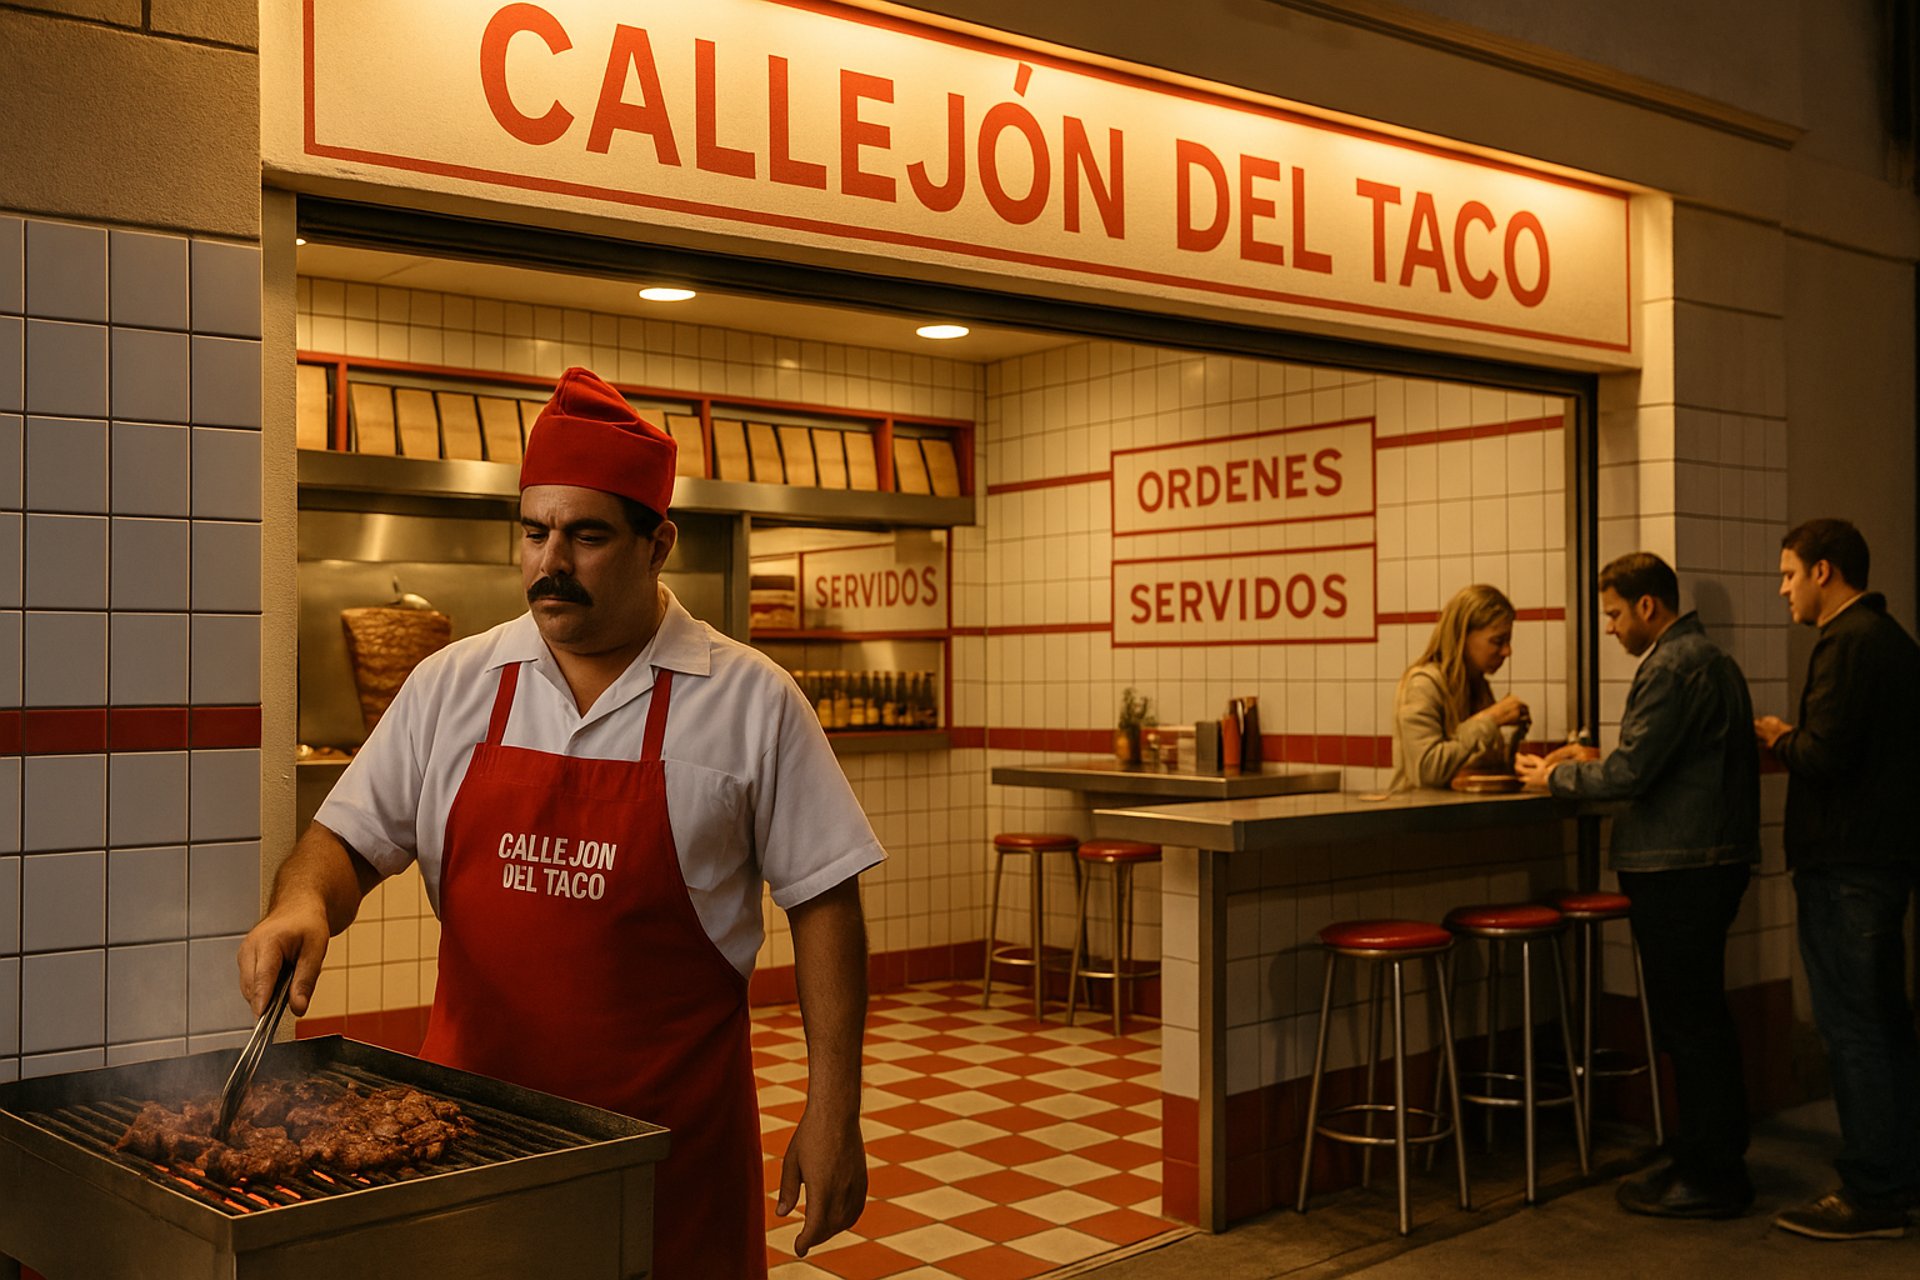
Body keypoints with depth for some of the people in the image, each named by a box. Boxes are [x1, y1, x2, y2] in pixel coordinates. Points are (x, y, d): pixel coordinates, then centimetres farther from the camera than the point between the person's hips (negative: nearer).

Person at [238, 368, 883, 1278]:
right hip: (471, 1106, 3)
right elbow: (351, 838, 7)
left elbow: (822, 900, -4)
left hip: (672, 1130, -2)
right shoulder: (453, 684, 3)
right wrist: (303, 902, -16)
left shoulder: (752, 702, -5)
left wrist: (832, 1110, -8)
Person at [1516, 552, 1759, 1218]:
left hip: (1679, 869, -11)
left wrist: (1557, 775, -5)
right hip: (1712, 858, 11)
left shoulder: (1672, 668, -17)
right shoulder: (1709, 658, 17)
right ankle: (1705, 1157, 25)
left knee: (1690, 1022, -3)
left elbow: (1632, 772, -20)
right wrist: (1592, 763, 17)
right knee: (1698, 1019, 16)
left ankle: (1712, 1177, 5)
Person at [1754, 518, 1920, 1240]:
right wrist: (1792, 746, 12)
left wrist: (1777, 739, -4)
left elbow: (1824, 754, -23)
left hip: (1846, 864, -10)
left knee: (1851, 1028, -4)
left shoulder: (1848, 644, -16)